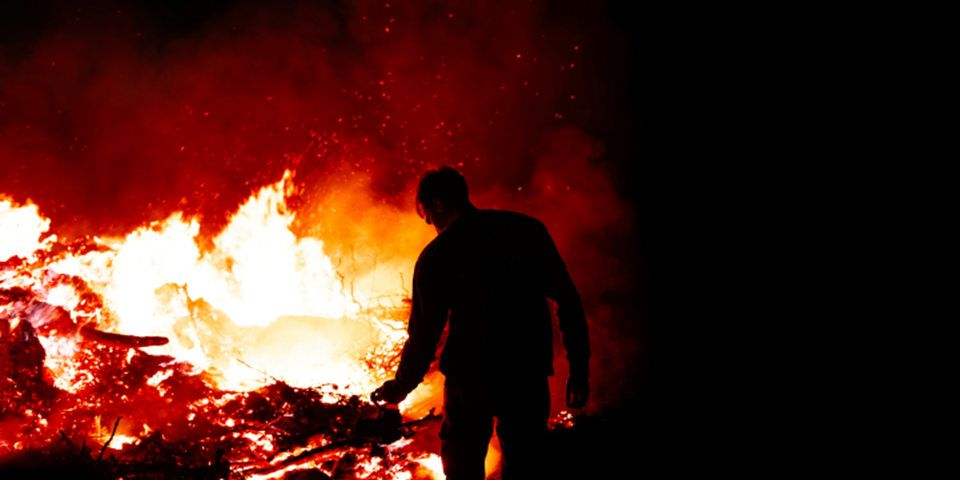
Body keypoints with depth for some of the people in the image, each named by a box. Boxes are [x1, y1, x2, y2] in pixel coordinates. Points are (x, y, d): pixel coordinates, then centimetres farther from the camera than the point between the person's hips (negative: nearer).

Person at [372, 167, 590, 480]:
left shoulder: (437, 256, -8)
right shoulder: (529, 230, 0)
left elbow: (424, 334, -5)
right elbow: (568, 303, 1)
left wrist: (401, 387, 11)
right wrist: (579, 371, 8)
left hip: (469, 381, -2)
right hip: (529, 377, 2)